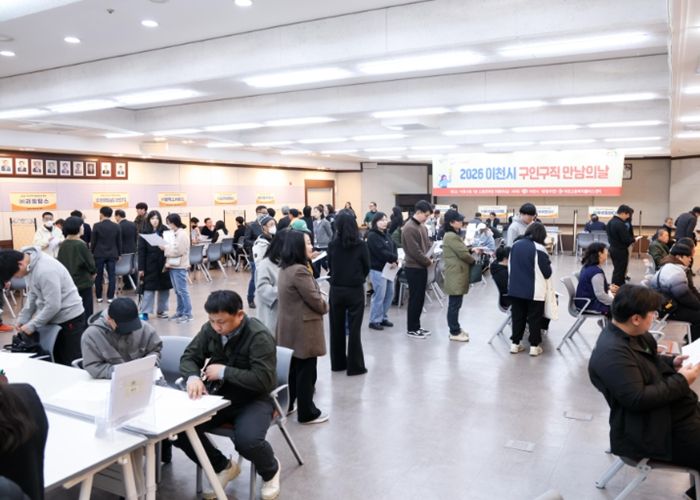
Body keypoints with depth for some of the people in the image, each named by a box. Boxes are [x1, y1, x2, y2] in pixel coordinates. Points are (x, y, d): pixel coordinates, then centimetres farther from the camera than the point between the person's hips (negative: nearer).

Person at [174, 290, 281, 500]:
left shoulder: (259, 336, -22)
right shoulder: (210, 329, -3)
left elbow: (263, 380, -27)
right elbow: (189, 357, 6)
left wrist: (224, 371, -24)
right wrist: (193, 377, -18)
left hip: (253, 400, -6)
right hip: (219, 396, 6)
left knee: (247, 440, -33)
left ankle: (270, 470, 7)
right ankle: (223, 467, 13)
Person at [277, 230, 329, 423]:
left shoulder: (285, 268, 8)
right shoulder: (300, 271, -23)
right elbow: (314, 299, -19)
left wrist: (320, 302, 7)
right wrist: (325, 307, 1)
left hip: (290, 326, 9)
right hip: (303, 327, -9)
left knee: (293, 367, 19)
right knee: (306, 370, 2)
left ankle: (285, 405, 30)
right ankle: (307, 413, 13)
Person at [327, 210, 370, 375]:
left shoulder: (333, 244, -5)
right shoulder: (361, 245, -9)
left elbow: (330, 267, 4)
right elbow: (367, 267, 0)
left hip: (336, 290, 2)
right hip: (355, 290, -2)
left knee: (336, 328, 14)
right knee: (354, 329, 4)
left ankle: (337, 363, 24)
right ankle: (355, 366, 8)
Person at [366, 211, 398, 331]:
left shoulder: (386, 235, 14)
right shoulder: (372, 236, -10)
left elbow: (394, 248, 7)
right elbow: (381, 252, -19)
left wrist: (395, 261, -11)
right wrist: (394, 258, -12)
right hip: (377, 269, -8)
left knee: (389, 294, 11)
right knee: (379, 295, -6)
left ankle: (383, 317, 23)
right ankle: (374, 321, 4)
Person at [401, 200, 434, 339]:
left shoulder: (422, 226, 12)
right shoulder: (409, 228, -18)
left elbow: (427, 244, 19)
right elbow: (415, 251, -22)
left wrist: (429, 258, 1)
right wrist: (428, 261, -11)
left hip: (422, 267, 9)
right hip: (413, 268, -9)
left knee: (420, 298, 13)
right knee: (415, 298, -2)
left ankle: (416, 326, 23)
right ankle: (411, 329, 8)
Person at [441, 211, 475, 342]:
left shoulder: (452, 235, 16)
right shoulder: (451, 236, -18)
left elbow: (461, 251, 21)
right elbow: (463, 254, -18)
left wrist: (472, 250, 4)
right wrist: (475, 260, -1)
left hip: (457, 274, 11)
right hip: (456, 275, -11)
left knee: (455, 304, 16)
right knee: (455, 304, -4)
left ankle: (455, 329, 25)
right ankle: (454, 332, 2)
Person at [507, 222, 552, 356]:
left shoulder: (515, 245, 2)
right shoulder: (539, 248, -14)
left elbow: (509, 266, 13)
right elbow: (547, 272, -9)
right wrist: (549, 266, 12)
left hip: (515, 289, 5)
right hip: (534, 291, -5)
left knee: (517, 316, 14)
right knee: (534, 318, 7)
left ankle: (515, 344, 18)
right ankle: (534, 346, 13)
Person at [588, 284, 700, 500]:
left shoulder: (632, 334, 3)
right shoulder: (612, 352, -27)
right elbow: (637, 399, -29)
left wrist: (672, 362, 3)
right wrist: (681, 381, -20)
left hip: (672, 408, 10)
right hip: (656, 429, -10)